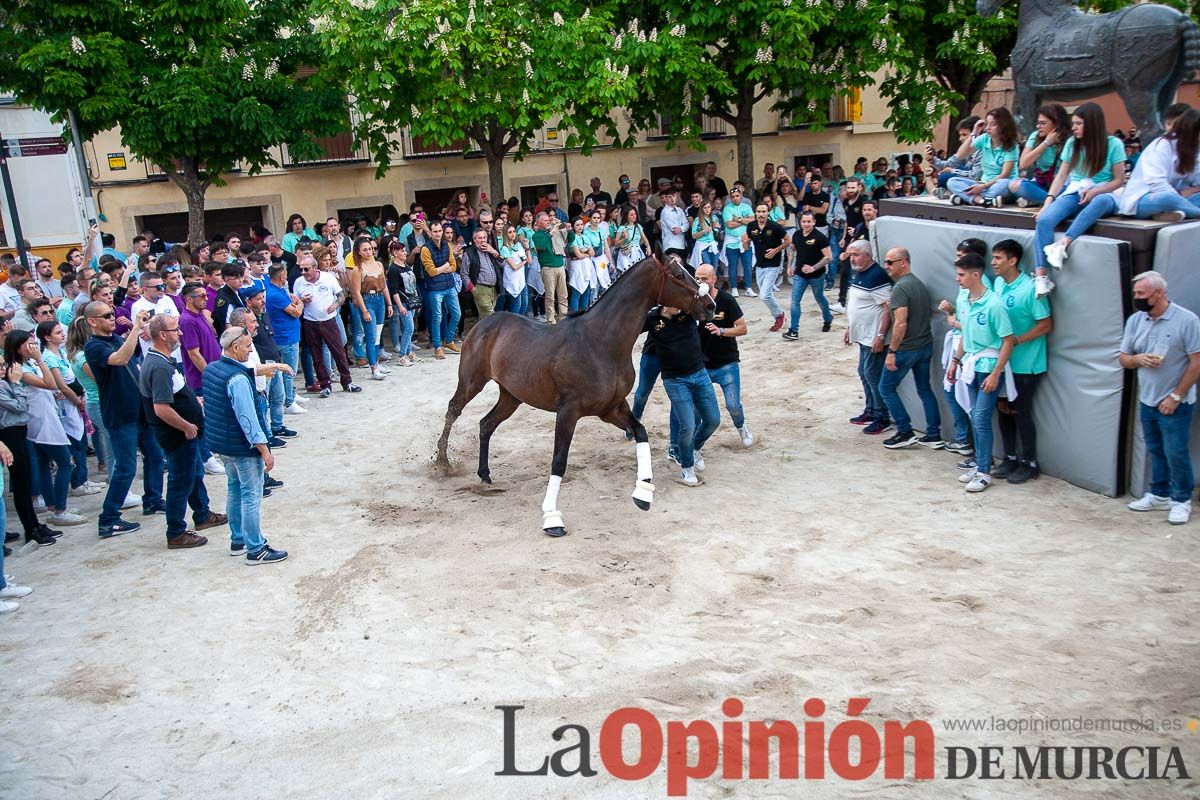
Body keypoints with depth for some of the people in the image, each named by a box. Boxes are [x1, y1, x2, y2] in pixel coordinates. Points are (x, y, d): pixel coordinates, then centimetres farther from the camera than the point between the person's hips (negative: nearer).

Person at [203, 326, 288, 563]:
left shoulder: (210, 369, 4)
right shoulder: (238, 378, -24)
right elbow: (247, 418, -25)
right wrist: (265, 450, -21)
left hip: (222, 444, 9)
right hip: (244, 448, -9)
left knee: (235, 490, 20)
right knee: (251, 497, 0)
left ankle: (237, 540, 30)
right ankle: (256, 550, 6)